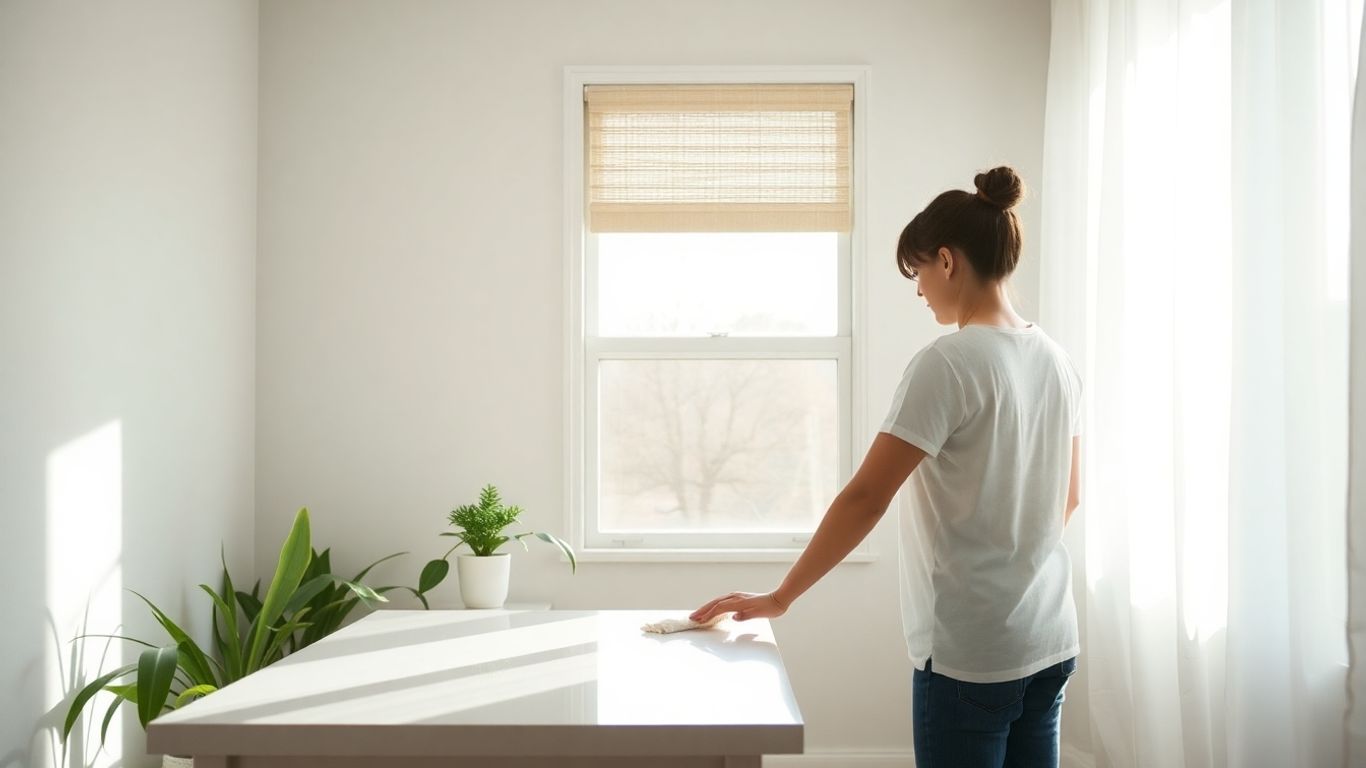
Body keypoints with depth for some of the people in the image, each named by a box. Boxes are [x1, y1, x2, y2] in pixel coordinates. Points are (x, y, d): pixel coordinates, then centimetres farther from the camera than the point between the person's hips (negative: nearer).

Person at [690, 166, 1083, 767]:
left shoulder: (948, 363, -18)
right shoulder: (1055, 361, 6)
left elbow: (865, 499, -19)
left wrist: (779, 598, -11)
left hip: (970, 653, -8)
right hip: (1051, 642, 8)